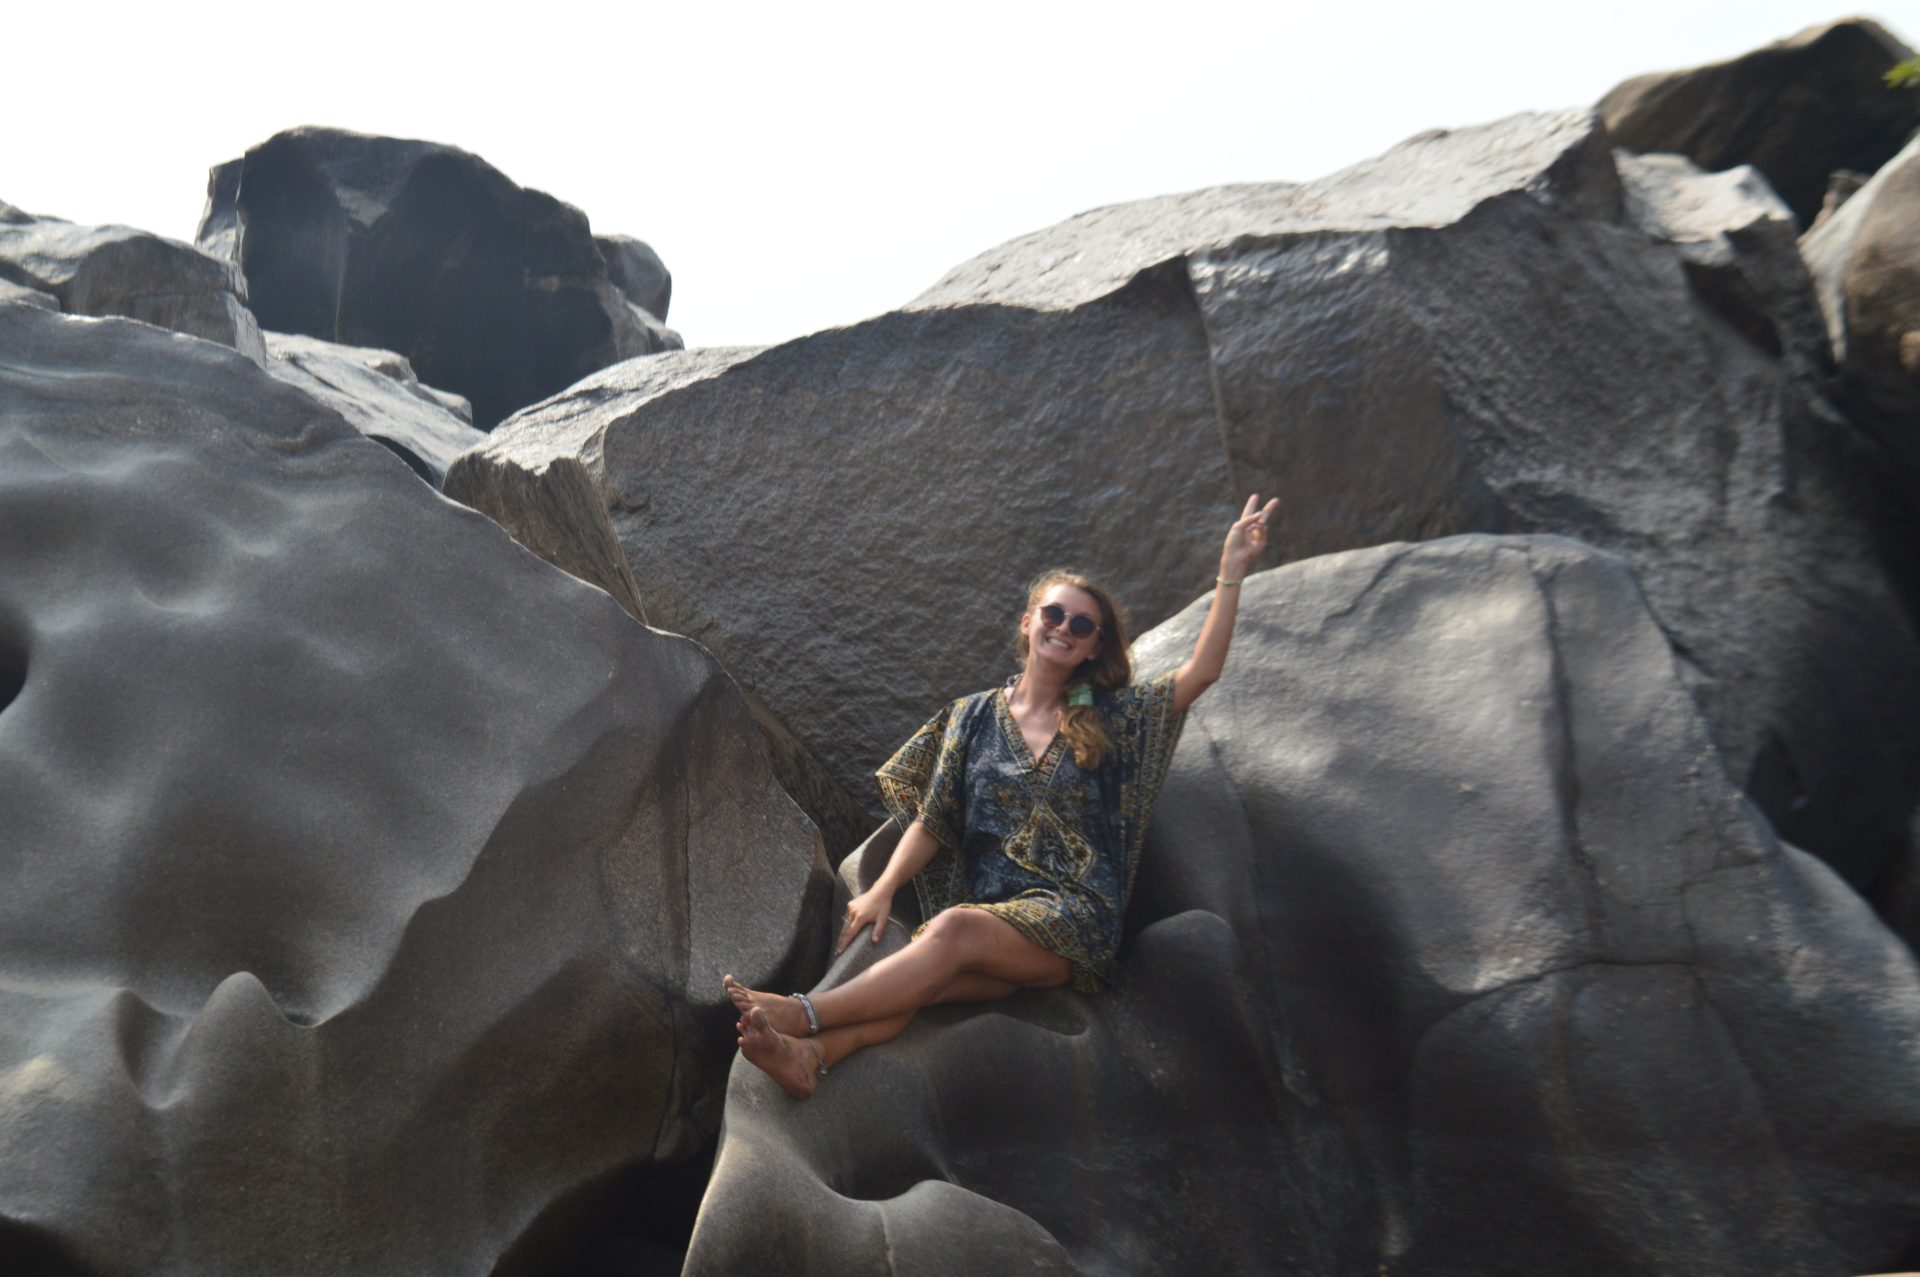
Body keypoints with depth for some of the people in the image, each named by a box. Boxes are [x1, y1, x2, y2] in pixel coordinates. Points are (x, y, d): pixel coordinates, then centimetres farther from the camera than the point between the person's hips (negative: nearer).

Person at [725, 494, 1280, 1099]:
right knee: (922, 968, -34)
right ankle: (812, 1055, -53)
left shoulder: (1109, 717, 10)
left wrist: (1231, 573, -5)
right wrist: (883, 889, -3)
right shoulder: (975, 716, 15)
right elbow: (932, 821, 12)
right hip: (990, 909, 2)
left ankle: (806, 1014, -38)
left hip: (1074, 919, -2)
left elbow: (1201, 671, 0)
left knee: (954, 928, -34)